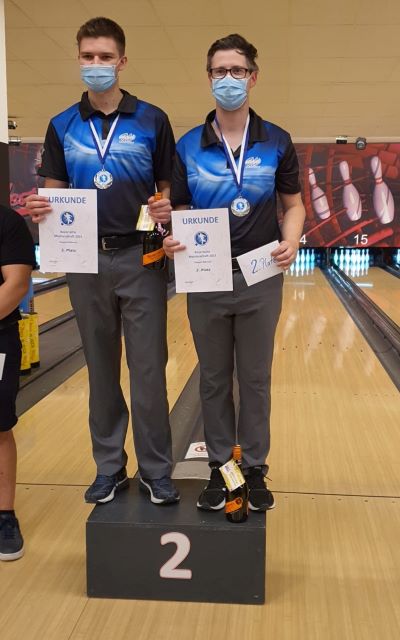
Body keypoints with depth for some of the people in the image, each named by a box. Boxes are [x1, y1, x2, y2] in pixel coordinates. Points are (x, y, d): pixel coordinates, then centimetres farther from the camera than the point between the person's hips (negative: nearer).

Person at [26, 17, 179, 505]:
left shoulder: (152, 121, 1)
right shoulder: (62, 127, 7)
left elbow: (169, 189, 4)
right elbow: (54, 194, 8)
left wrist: (167, 209, -18)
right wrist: (42, 209, -14)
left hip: (140, 258, -2)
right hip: (85, 261, 2)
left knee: (148, 369, 2)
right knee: (101, 370, 11)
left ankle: (156, 471, 16)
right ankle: (109, 468, 24)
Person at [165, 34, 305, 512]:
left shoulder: (277, 143, 0)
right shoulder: (188, 146, 1)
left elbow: (293, 204, 7)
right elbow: (180, 212, 5)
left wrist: (291, 240, -13)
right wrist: (173, 239, -17)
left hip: (260, 278, 0)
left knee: (255, 379, 10)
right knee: (214, 380, 11)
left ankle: (255, 468, 25)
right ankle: (219, 466, 26)